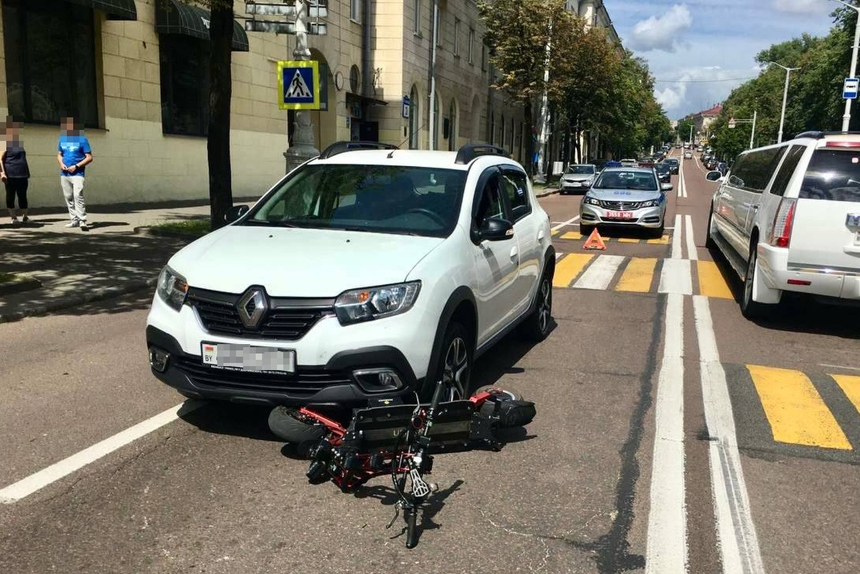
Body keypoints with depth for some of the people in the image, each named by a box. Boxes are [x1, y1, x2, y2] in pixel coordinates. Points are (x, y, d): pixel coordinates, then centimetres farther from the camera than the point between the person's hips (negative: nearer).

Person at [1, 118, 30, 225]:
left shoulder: (19, 143, 16)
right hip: (11, 176, -7)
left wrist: (27, 174, 20)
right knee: (10, 196, 2)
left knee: (23, 196, 9)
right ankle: (13, 217, 7)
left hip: (22, 175, 7)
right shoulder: (6, 143, -6)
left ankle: (25, 217, 15)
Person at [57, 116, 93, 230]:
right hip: (64, 174, 6)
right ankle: (74, 220, 18)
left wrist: (76, 166, -15)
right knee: (68, 197, 9)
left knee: (78, 196, -18)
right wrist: (61, 163, -1)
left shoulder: (82, 139, -4)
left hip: (77, 173, -6)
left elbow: (89, 158, -6)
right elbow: (59, 154, 21)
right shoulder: (62, 138, 12)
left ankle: (82, 221, -18)